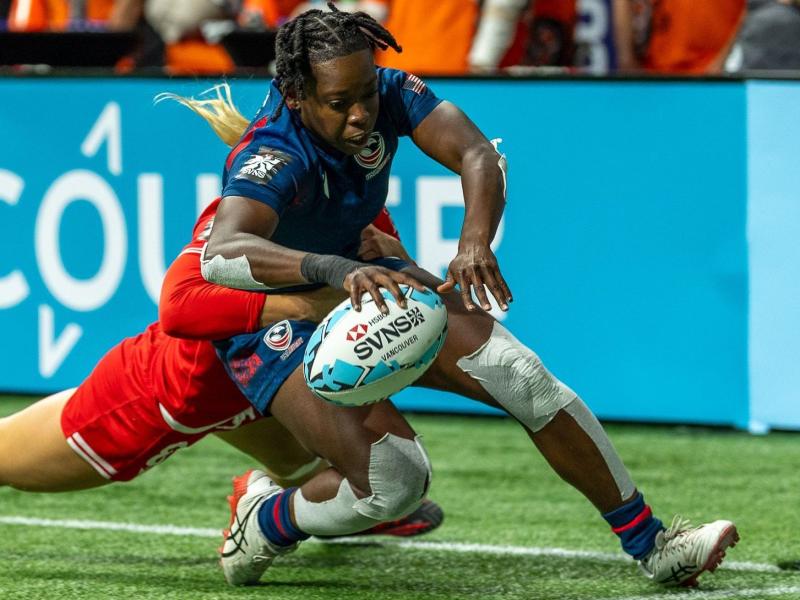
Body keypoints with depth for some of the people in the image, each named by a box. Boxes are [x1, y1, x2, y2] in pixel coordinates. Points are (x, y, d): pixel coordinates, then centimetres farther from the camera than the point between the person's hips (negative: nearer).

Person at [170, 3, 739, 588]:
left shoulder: (389, 93, -16)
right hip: (273, 320, -6)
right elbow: (221, 253, -52)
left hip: (364, 278, 6)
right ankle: (265, 522, 7)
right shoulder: (274, 158, -33)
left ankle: (652, 545, 1)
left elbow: (478, 155, -27)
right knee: (395, 481, -24)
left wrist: (475, 242, -49)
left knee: (521, 374, -9)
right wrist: (336, 270, -68)